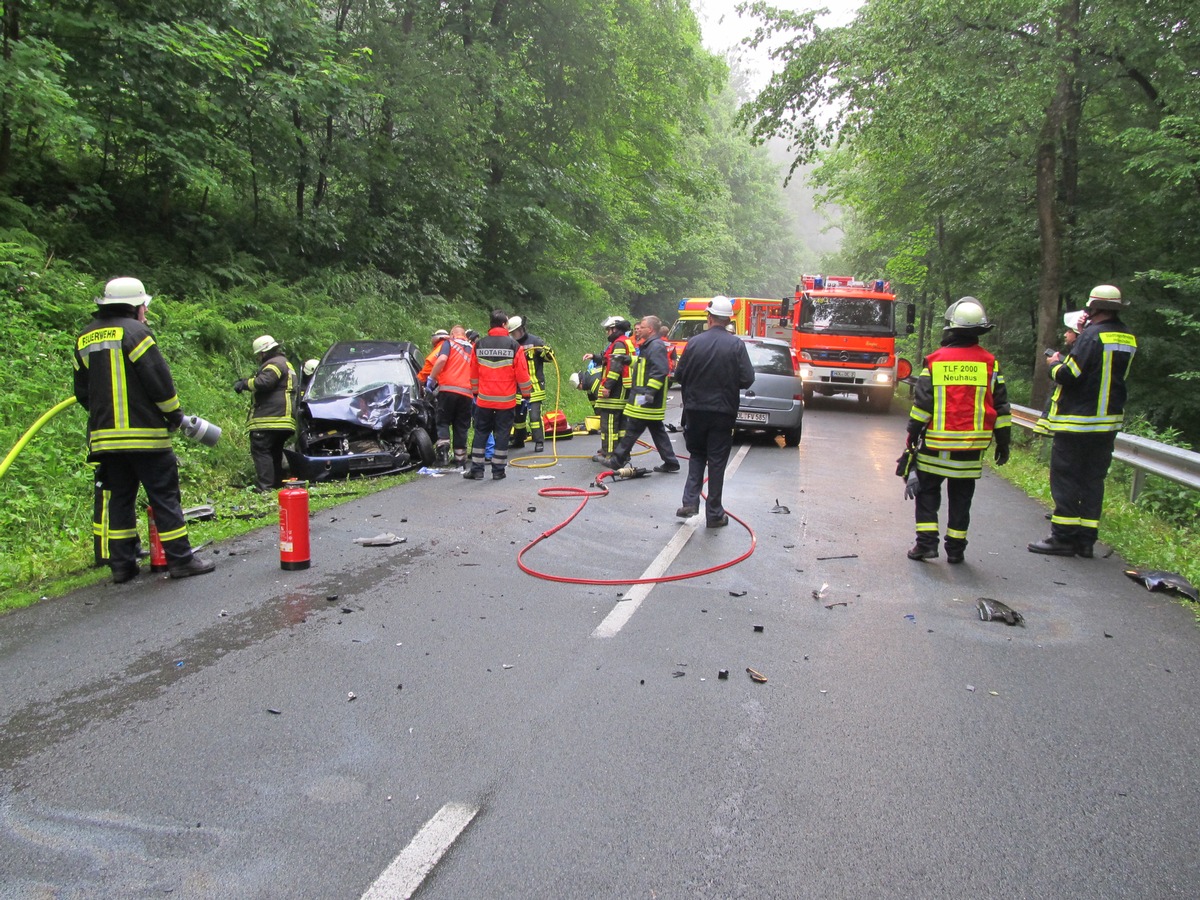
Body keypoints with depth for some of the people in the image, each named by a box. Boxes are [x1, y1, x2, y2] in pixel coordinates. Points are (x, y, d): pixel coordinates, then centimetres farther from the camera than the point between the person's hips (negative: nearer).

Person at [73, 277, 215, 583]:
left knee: (119, 498, 12)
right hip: (144, 434, -7)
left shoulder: (84, 339, 15)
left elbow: (82, 391, 17)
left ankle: (121, 564, 14)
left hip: (104, 435, 7)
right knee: (165, 496, -1)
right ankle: (180, 559, 1)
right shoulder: (135, 331, -9)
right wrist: (175, 414, -1)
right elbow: (159, 379, -13)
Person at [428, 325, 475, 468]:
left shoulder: (449, 343, 8)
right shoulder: (472, 349, 20)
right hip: (466, 392, 3)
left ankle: (443, 447, -17)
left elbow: (442, 359, -11)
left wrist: (431, 377, -3)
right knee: (461, 427, 8)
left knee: (443, 422, 7)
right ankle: (460, 460, 8)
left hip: (448, 389, -3)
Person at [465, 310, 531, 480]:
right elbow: (522, 373, -6)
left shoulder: (479, 345, 3)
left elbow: (473, 373, 11)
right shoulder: (513, 345, -7)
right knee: (502, 434, 5)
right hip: (506, 400, -3)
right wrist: (526, 394, 6)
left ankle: (476, 469, 12)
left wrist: (475, 392, 24)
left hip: (484, 399, 3)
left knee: (481, 432, 11)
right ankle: (498, 471, 7)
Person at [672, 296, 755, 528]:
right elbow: (747, 378, -10)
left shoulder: (695, 342, -5)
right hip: (723, 411, -1)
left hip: (696, 409, 1)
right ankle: (714, 513, 11)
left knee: (696, 455, 19)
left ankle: (690, 501, 6)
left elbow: (679, 375, 0)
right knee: (717, 461, 6)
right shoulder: (736, 345, -9)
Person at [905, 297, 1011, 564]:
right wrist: (1003, 442, 11)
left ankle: (926, 542, 1)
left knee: (927, 490, 10)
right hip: (973, 445, 2)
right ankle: (955, 549, 14)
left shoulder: (935, 360, -5)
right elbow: (1000, 406, 4)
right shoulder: (989, 362, 1)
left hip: (937, 444, -2)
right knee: (961, 496, 11)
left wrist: (913, 435, 4)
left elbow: (922, 404, -5)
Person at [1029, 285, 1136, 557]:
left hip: (1077, 422, -7)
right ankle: (1086, 539, 13)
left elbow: (1069, 376, -18)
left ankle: (1063, 537, 1)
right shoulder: (1128, 338, 10)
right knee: (1093, 479, 11)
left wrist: (1054, 364, 3)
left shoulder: (1093, 334, -15)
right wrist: (1076, 343, 15)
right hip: (1109, 420, 8)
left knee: (1064, 477, -1)